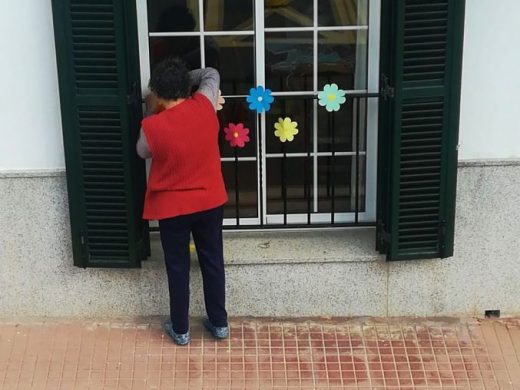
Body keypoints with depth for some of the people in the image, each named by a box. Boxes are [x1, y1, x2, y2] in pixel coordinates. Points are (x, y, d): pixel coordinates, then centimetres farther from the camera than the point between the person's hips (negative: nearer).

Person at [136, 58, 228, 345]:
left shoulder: (152, 126, -22)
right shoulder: (204, 106, -13)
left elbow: (143, 152, 2)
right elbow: (211, 74, 9)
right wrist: (184, 77, 13)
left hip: (172, 208, -3)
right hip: (210, 201, 3)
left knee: (178, 268, 13)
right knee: (213, 262, 18)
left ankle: (180, 329, 27)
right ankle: (219, 323, 30)